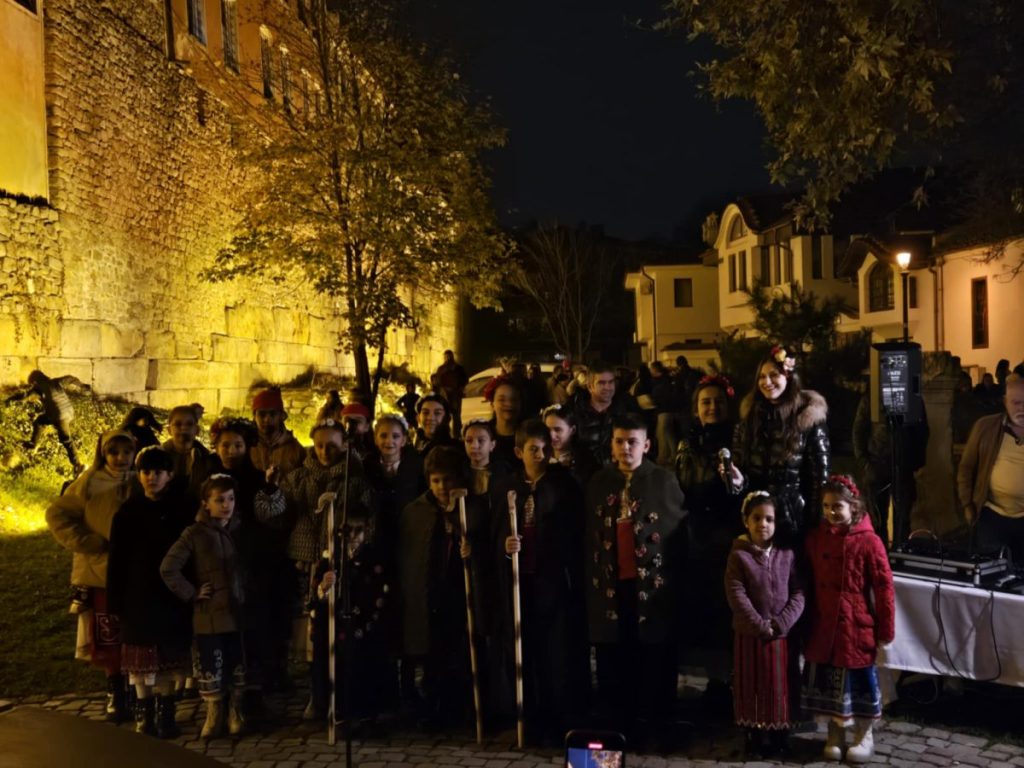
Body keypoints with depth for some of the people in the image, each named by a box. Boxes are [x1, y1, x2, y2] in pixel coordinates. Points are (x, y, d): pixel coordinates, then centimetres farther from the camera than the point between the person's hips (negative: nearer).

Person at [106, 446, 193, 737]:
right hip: (139, 596, -1)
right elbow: (117, 558, -1)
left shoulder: (181, 511, 1)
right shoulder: (129, 512, -1)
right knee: (141, 658, 3)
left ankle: (165, 713, 18)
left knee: (169, 657, 5)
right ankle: (143, 714, 15)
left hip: (173, 597, 1)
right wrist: (115, 599, -4)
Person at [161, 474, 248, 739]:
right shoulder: (195, 534, -7)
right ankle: (213, 716, 20)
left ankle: (236, 714, 25)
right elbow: (168, 569, -10)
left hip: (238, 613, 3)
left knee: (238, 667, 9)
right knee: (210, 668, 4)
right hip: (208, 616, -3)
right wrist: (191, 594, -8)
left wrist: (248, 596, 3)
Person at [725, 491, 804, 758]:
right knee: (753, 686, 8)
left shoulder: (786, 554, 1)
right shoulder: (738, 555, -6)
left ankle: (780, 735, 24)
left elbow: (798, 594, -3)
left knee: (781, 687, 10)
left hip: (782, 634, 2)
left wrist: (779, 624, -14)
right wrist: (761, 626, -16)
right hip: (750, 634, -2)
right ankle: (754, 736, 21)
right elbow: (737, 597, -12)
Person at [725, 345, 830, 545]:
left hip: (795, 513, -3)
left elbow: (820, 476, -5)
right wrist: (738, 479, -10)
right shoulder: (749, 418, 8)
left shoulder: (809, 418, -4)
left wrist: (815, 521, -9)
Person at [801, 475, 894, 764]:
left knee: (859, 682, 9)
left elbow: (884, 588, -10)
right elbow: (809, 584, 7)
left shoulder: (868, 541, -13)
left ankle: (864, 737, 28)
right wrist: (808, 621, 7)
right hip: (823, 626, 4)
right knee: (826, 682, 12)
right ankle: (835, 733, 30)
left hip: (857, 627, -4)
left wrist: (885, 630, -8)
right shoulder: (814, 538, 0)